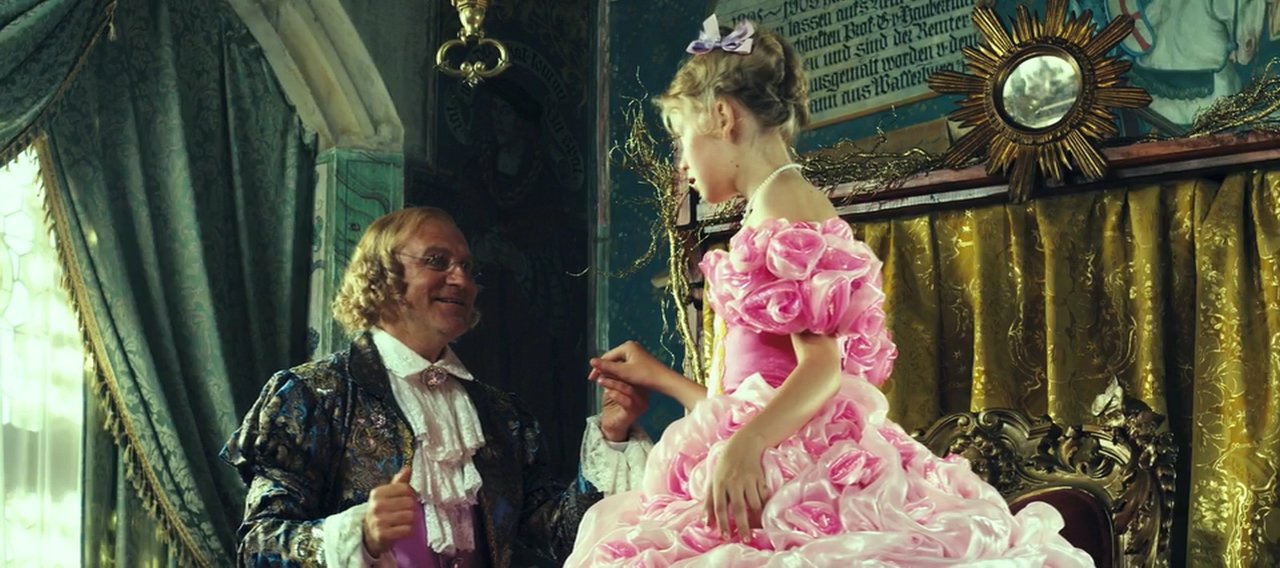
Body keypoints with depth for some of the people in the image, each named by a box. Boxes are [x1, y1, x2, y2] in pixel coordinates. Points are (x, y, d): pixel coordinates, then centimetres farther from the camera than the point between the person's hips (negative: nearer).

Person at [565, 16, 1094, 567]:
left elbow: (823, 368, -17)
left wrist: (743, 445, -33)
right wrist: (659, 377, 33)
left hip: (794, 459, -8)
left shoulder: (784, 200, -6)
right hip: (770, 457, 8)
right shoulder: (767, 211, 20)